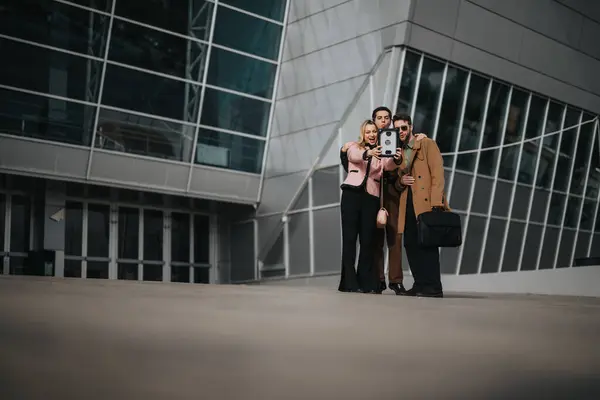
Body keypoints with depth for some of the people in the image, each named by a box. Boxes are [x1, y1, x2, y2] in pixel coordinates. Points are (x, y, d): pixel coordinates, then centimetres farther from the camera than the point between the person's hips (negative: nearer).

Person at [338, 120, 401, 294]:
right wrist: (368, 153, -37)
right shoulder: (354, 147, 10)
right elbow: (353, 156, -15)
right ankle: (349, 282, -3)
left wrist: (396, 159, -31)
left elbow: (389, 165, -7)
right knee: (349, 238, -4)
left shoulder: (381, 153, 15)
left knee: (367, 240, 0)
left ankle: (366, 282, 4)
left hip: (371, 198, 2)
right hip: (352, 194, -2)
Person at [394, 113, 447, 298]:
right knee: (410, 245, 3)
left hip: (427, 203, -6)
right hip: (408, 205, 6)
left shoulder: (427, 144, 3)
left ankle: (434, 287, -8)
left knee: (428, 243, -10)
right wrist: (400, 181, 0)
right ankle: (420, 284, 9)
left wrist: (436, 203, -17)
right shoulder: (399, 153, 22)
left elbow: (437, 173, -7)